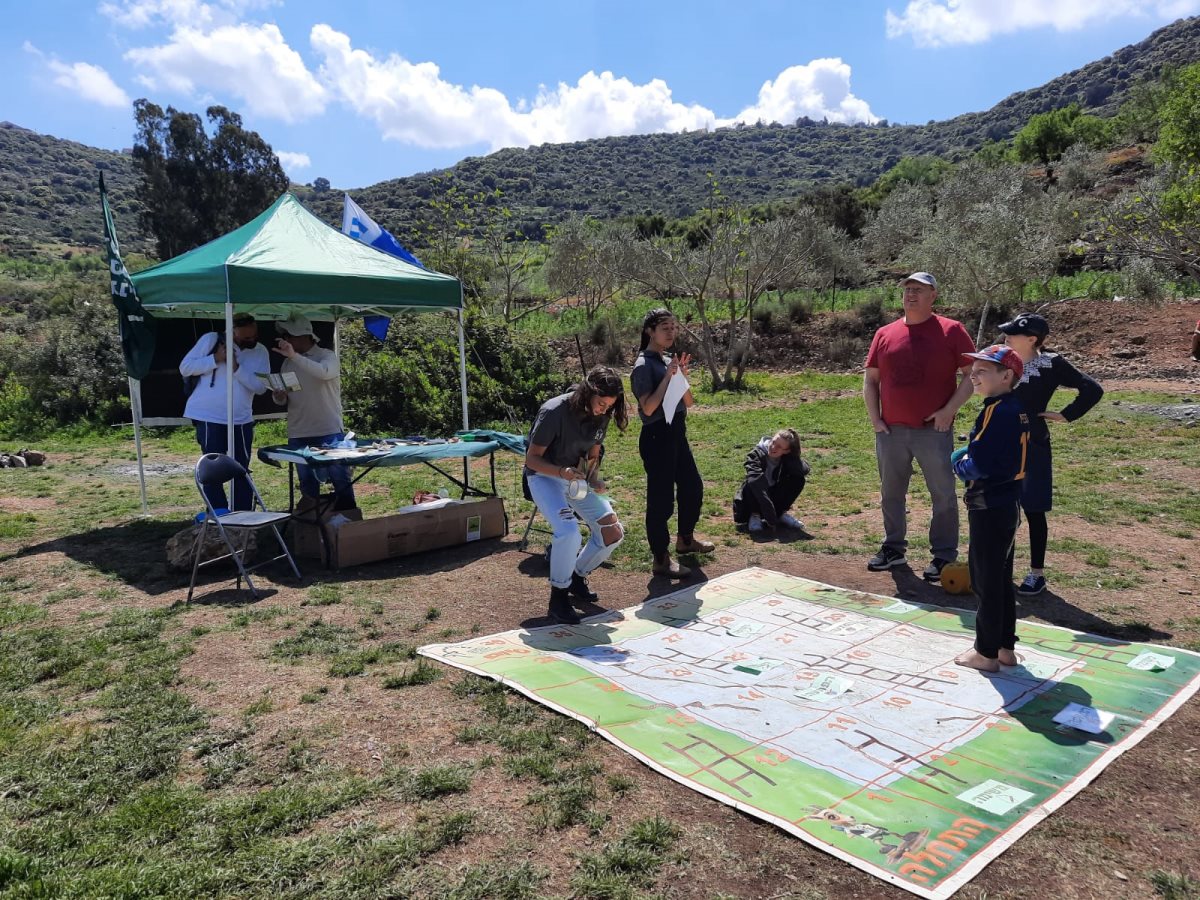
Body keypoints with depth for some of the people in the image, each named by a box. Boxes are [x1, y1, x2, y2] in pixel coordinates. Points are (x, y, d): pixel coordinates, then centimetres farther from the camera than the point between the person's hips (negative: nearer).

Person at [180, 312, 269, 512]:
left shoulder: (261, 352, 2)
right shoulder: (211, 339, -5)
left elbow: (261, 387, -8)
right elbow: (185, 367, -6)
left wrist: (236, 367, -20)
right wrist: (215, 359, -18)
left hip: (241, 420, 3)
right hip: (208, 417, -3)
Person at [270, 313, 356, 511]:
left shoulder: (327, 356, -2)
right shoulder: (287, 363, 13)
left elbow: (324, 372, -26)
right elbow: (282, 399, 17)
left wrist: (294, 355, -34)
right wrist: (278, 397, -6)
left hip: (329, 432, -5)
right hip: (298, 434, 5)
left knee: (341, 480, -2)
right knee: (307, 484, 10)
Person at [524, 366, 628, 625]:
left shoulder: (601, 415, -8)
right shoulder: (555, 412, -27)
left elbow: (593, 455, 7)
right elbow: (532, 459, -21)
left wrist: (594, 479, -14)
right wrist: (562, 472, -38)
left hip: (578, 477, 6)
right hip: (545, 476, -6)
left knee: (613, 532, -5)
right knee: (569, 531, -30)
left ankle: (577, 576, 20)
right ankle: (558, 595, -9)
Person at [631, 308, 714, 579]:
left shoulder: (669, 361, 11)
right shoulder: (644, 365, -12)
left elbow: (689, 402, 11)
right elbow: (648, 407, -21)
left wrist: (682, 376, -4)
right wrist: (668, 377, -21)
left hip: (677, 433, 9)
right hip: (657, 436, -9)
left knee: (692, 486, 20)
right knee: (661, 497, -2)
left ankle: (685, 539, 41)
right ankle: (661, 559, 9)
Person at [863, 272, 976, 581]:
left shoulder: (951, 331, -1)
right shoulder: (885, 334, 9)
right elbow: (870, 380, 14)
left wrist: (949, 410, -11)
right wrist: (874, 418, 3)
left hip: (934, 431, -3)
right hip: (891, 431, 4)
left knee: (943, 495, 2)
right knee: (891, 493, 12)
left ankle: (944, 556, 12)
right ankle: (893, 548, 26)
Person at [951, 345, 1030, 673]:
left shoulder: (996, 412, -20)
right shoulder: (1016, 409, 10)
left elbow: (980, 465, -24)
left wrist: (960, 465, -5)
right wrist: (969, 456, 4)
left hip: (989, 508, -10)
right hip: (1006, 503, 10)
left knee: (986, 580, 2)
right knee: (1001, 578, 18)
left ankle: (986, 653, 13)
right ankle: (1005, 647, 28)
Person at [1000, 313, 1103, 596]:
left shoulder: (1051, 364, -10)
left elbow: (1092, 390, -10)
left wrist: (1065, 416, -9)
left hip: (1032, 446, -5)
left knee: (1033, 510, 3)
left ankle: (1037, 573, 16)